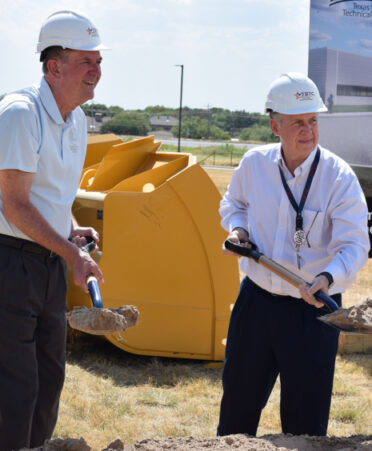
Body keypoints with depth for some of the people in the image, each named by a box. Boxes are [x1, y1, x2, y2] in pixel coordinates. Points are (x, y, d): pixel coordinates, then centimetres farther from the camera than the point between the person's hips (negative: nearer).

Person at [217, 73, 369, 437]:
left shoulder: (339, 177, -15)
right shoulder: (254, 164, -2)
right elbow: (233, 202, 19)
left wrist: (328, 278, -37)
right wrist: (237, 228, -2)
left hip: (312, 311, -4)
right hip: (255, 300, 4)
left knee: (305, 419, 3)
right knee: (238, 400, 18)